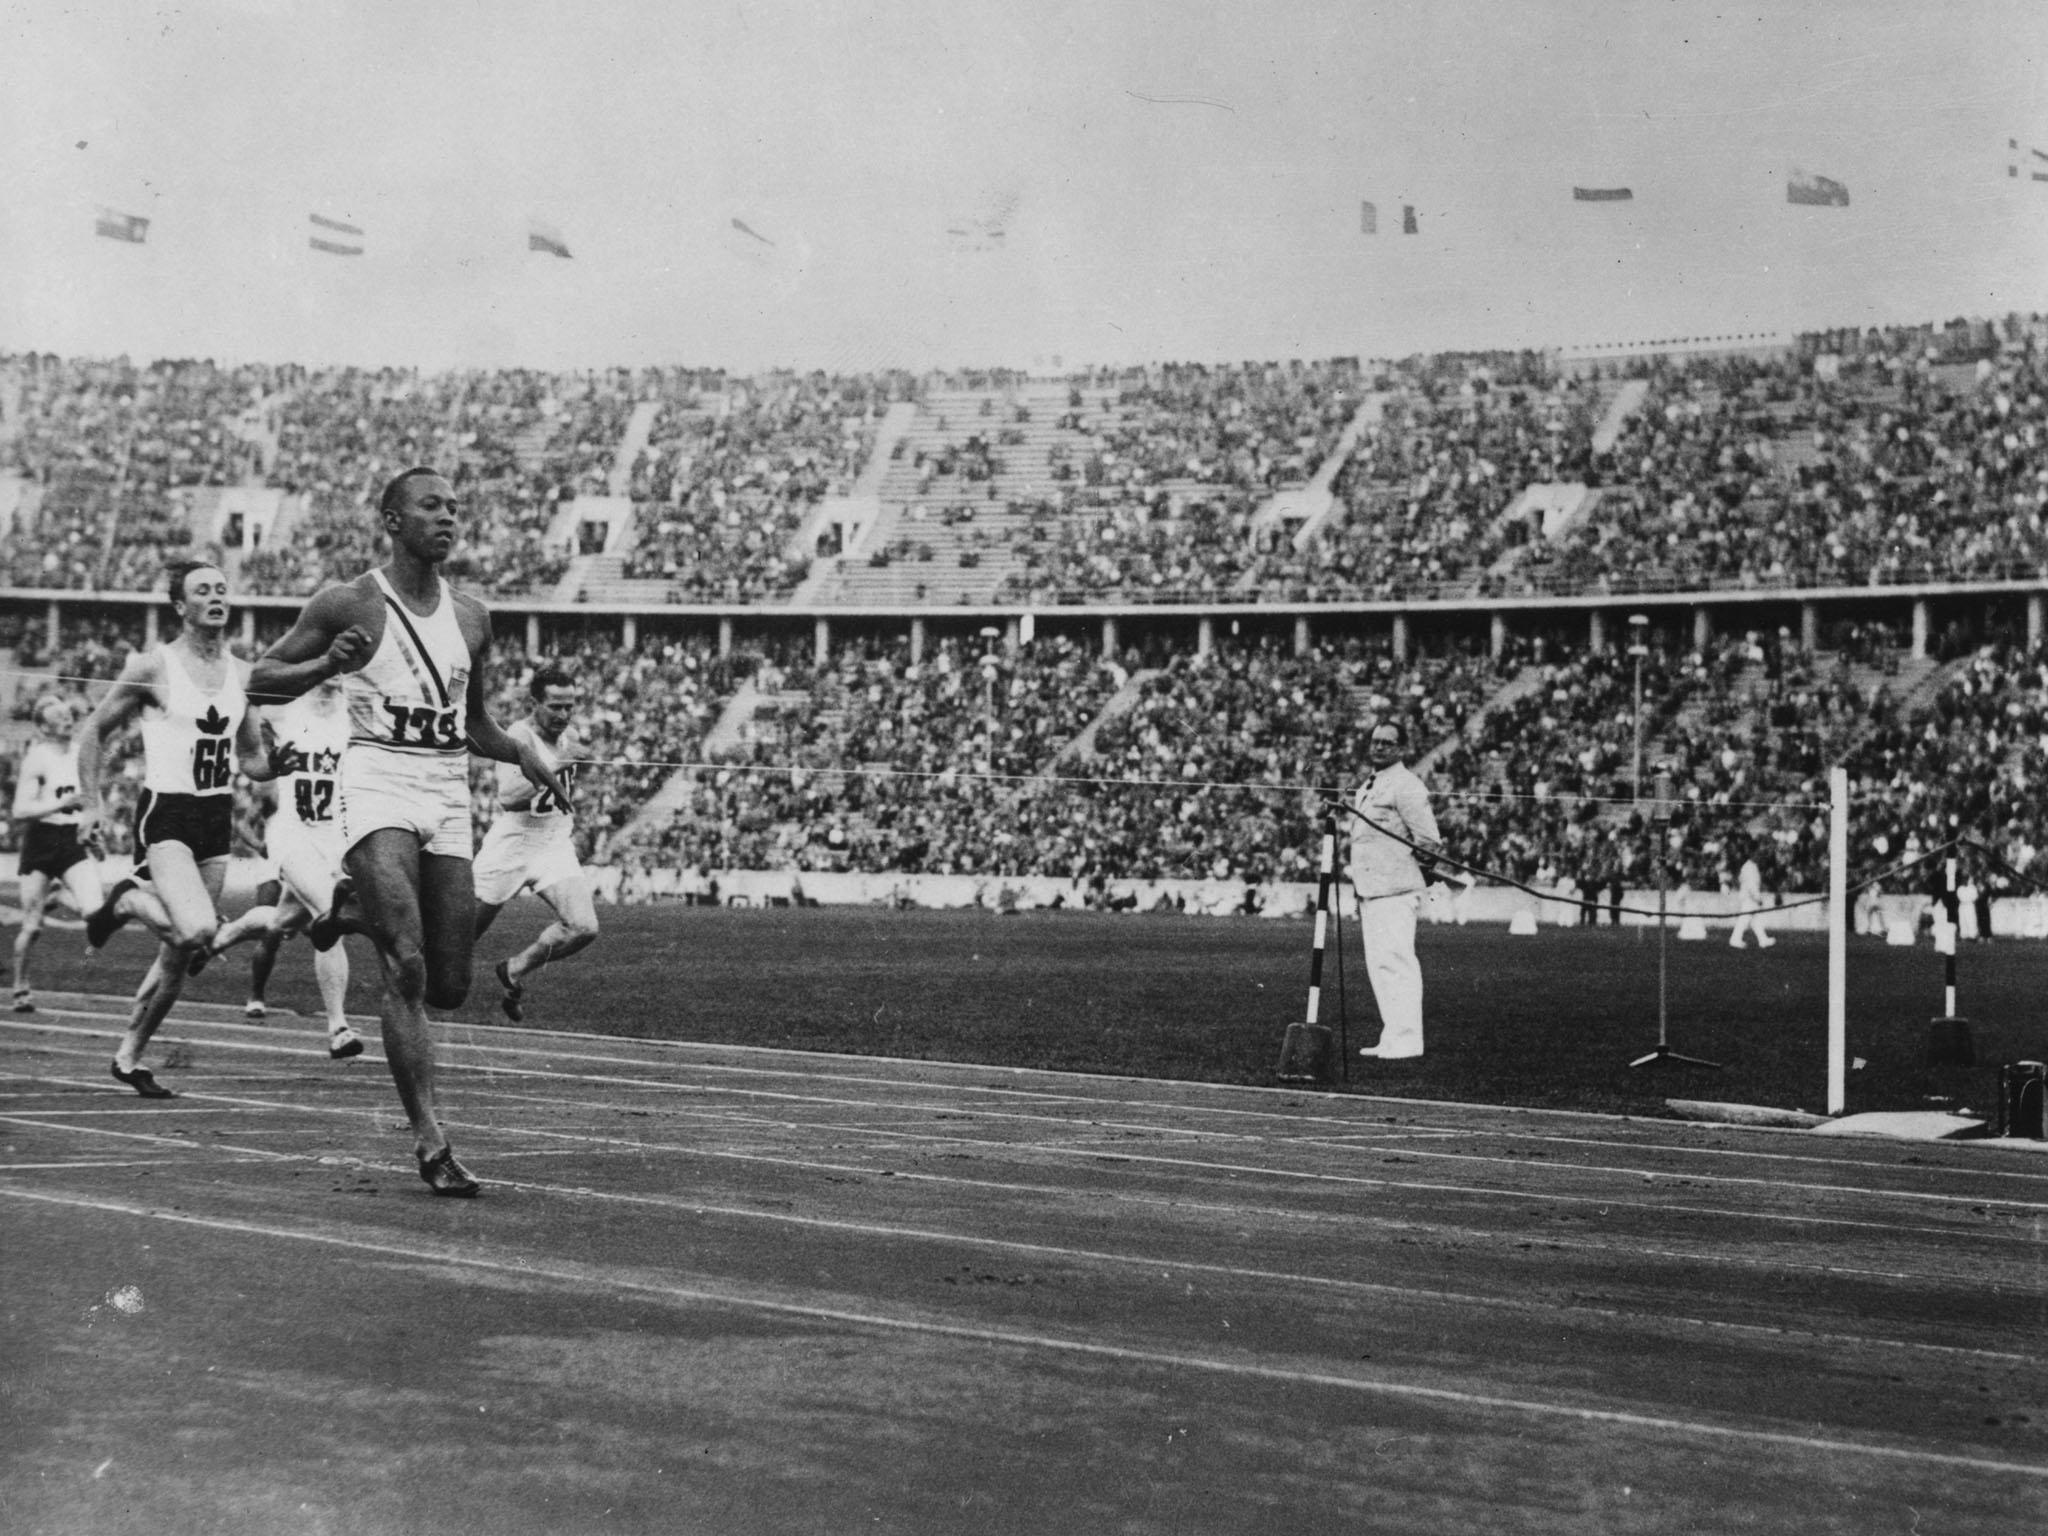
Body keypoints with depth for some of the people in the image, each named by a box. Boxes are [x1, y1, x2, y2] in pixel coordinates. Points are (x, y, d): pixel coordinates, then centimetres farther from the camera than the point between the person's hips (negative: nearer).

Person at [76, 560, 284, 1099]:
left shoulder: (241, 673, 10)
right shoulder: (153, 667, -6)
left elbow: (251, 759, 17)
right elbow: (93, 733, 2)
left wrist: (278, 763, -5)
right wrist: (92, 805, -4)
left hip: (218, 817, 6)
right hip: (165, 814, -6)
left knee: (179, 953, 9)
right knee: (196, 929, -27)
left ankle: (129, 1057, 24)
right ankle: (128, 901, 4)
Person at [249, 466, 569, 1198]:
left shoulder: (470, 616, 13)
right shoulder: (349, 604, -1)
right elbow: (262, 680, 2)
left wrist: (522, 753, 4)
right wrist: (329, 664, -16)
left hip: (448, 794, 5)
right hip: (378, 786, -5)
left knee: (449, 986, 4)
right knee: (407, 970, -17)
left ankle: (358, 913, 33)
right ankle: (430, 1140, -14)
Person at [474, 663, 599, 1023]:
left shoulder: (568, 736, 4)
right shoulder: (519, 735, -17)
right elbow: (508, 796, -31)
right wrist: (555, 766, -35)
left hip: (555, 844, 5)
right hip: (510, 844, -5)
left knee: (584, 928, -13)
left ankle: (514, 970, 10)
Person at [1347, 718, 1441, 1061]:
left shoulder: (1406, 785, -8)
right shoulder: (1367, 787, 22)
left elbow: (1428, 841, -13)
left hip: (1395, 890, -10)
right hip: (1370, 890, 10)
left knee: (1394, 960, -13)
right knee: (1378, 963, 11)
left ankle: (1405, 1039, -12)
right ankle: (1392, 1037, 17)